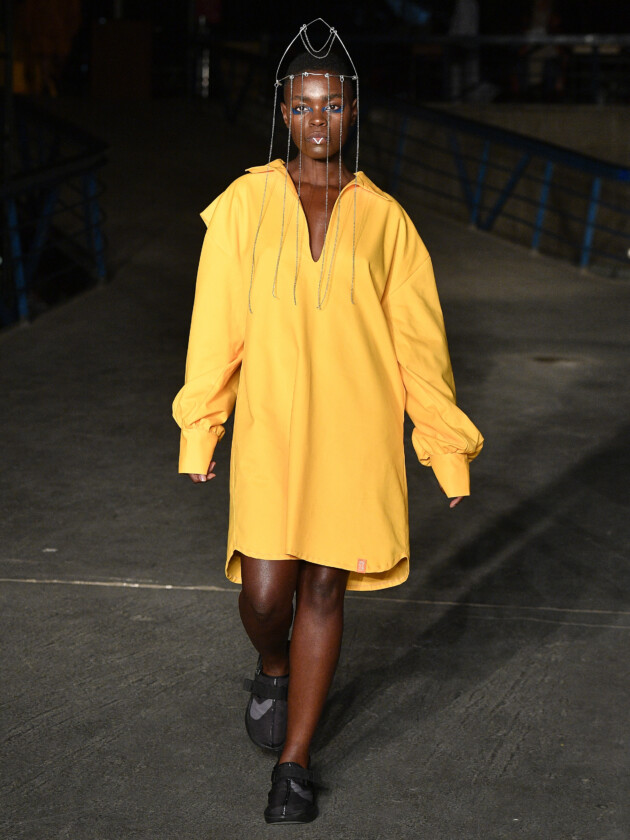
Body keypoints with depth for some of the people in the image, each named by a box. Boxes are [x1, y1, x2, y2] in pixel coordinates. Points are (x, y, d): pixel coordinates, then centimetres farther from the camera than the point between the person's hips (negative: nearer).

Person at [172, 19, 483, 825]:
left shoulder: (384, 218, 3)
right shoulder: (244, 204, 1)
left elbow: (418, 340, 4)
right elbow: (216, 325, 4)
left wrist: (449, 451, 3)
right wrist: (198, 431, 5)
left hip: (357, 431, 0)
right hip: (271, 427, 0)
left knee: (324, 588, 5)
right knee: (265, 592, -4)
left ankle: (295, 762, 19)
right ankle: (273, 667, 35)